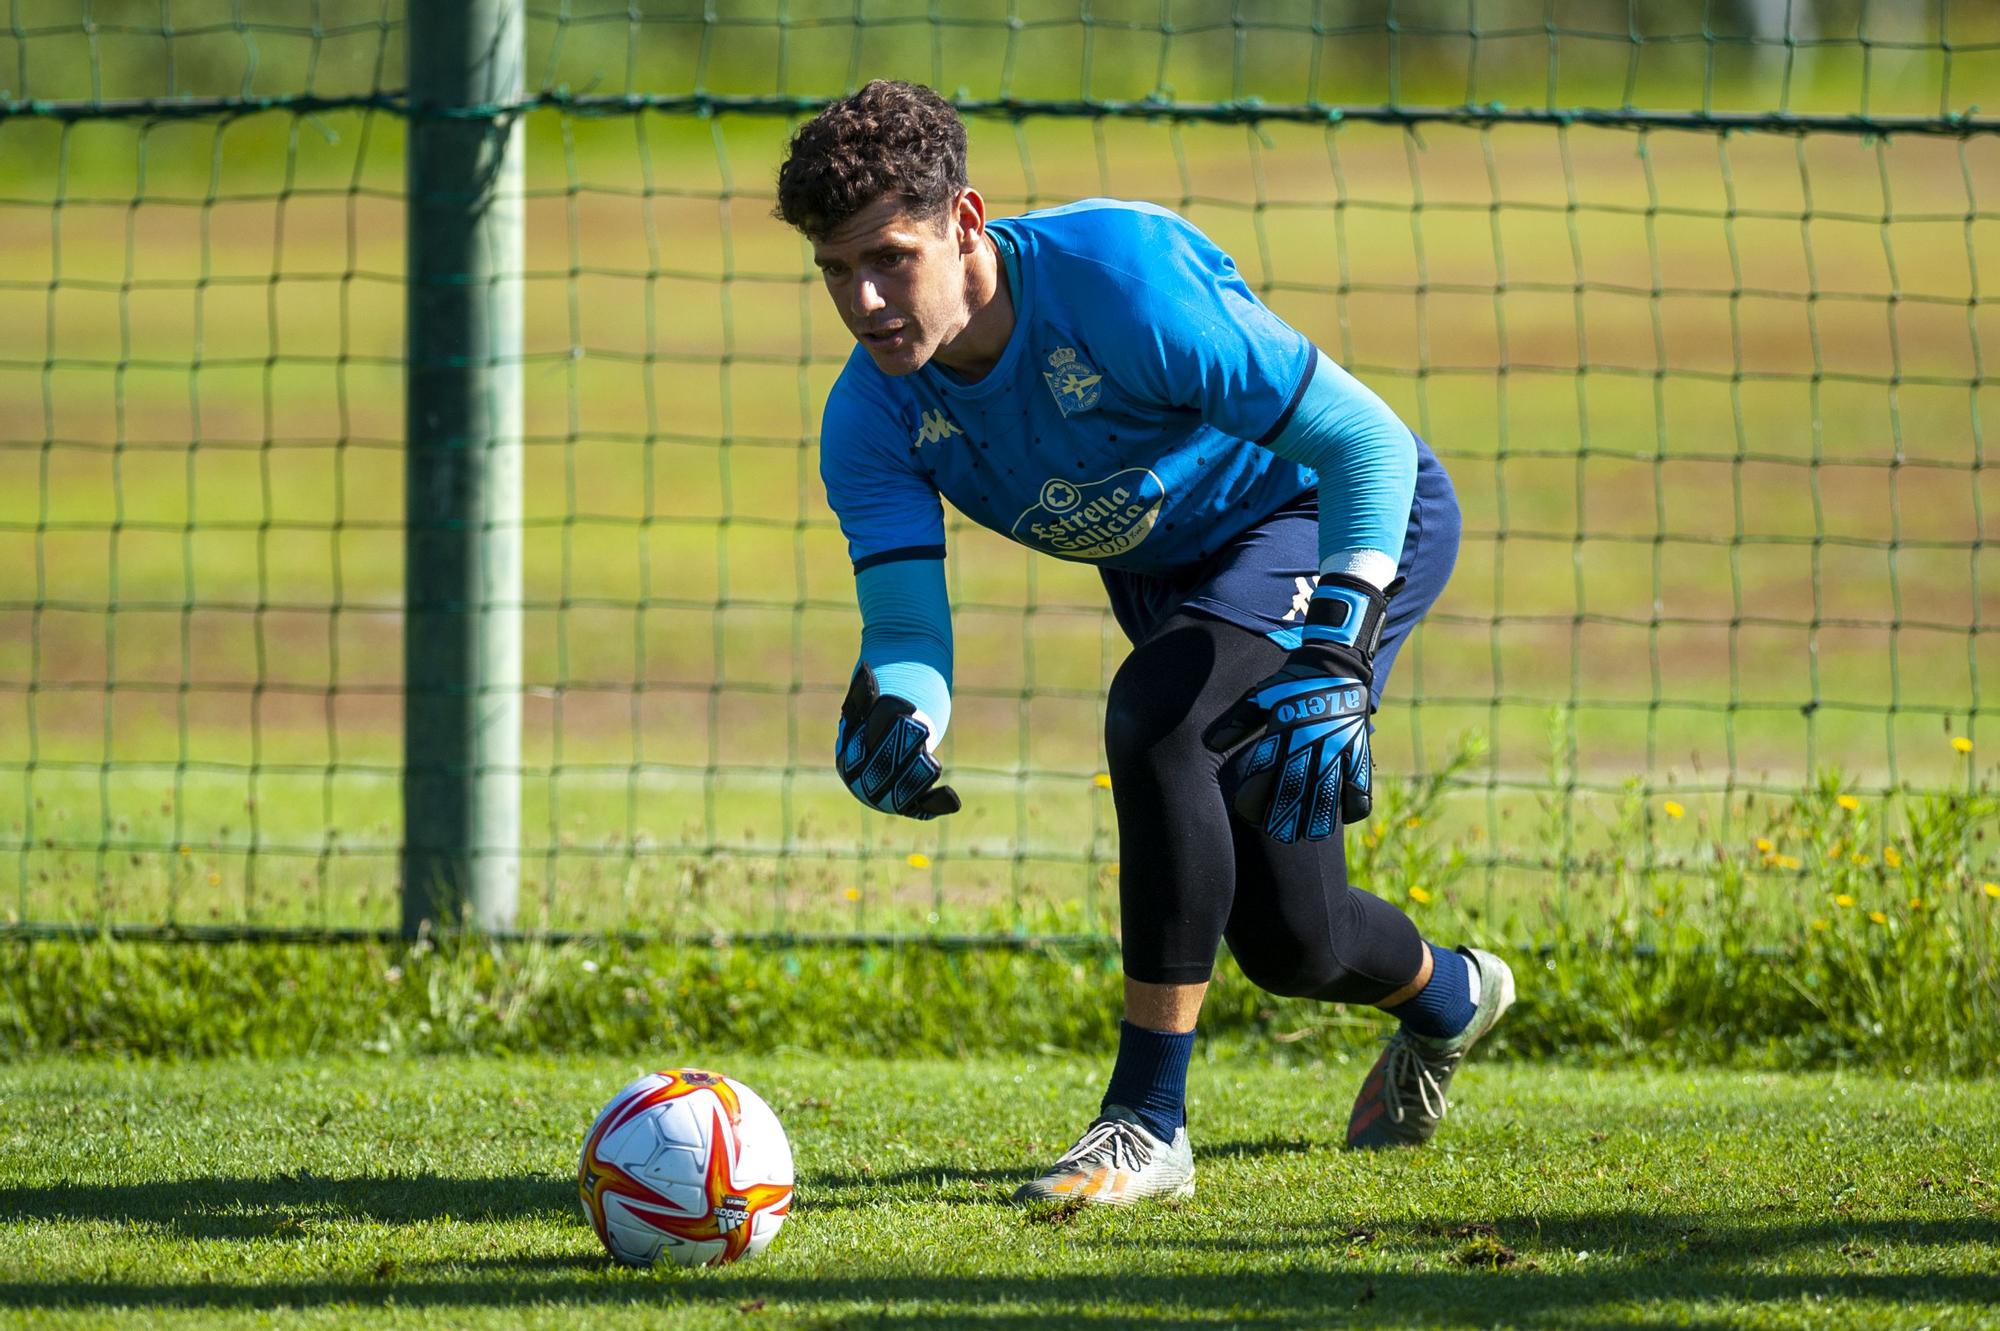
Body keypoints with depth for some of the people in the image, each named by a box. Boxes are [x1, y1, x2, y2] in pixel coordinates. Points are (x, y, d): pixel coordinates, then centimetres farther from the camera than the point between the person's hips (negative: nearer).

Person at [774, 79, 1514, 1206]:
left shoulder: (1120, 275, -36)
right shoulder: (871, 422, -18)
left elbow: (1367, 443, -33)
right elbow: (906, 621, -20)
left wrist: (1333, 662, -44)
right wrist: (890, 712, -46)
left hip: (1356, 523, -7)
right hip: (1171, 570, 7)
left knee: (1154, 715, -34)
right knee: (1290, 944, 10)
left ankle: (1149, 1121, -27)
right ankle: (1446, 995, 49)